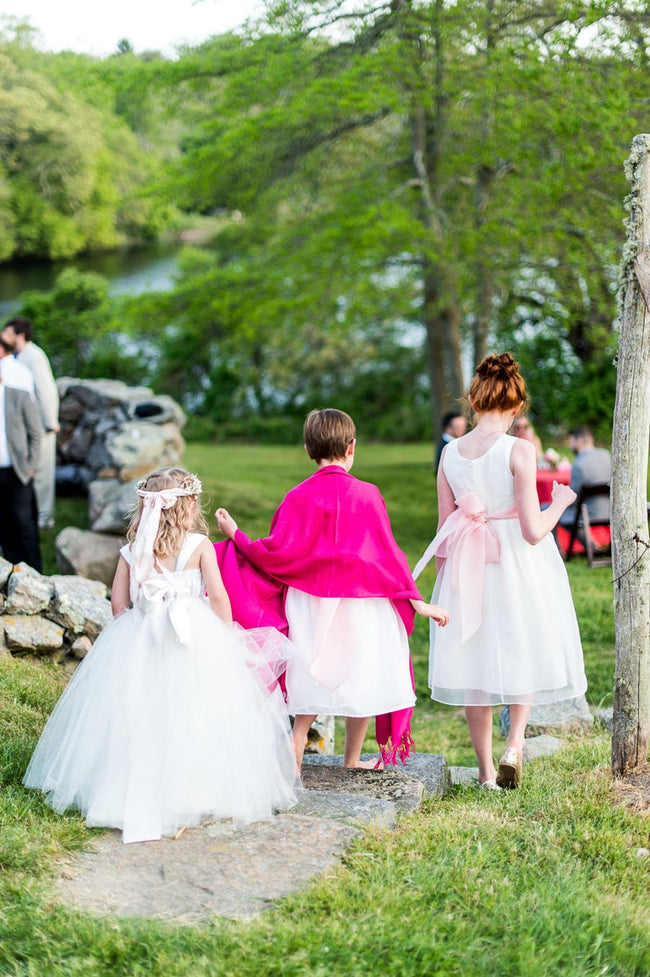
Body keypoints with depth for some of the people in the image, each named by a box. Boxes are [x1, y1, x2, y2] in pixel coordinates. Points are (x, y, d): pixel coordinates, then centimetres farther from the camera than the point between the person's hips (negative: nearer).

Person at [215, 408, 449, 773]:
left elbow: (276, 554, -8)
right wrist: (416, 599, -2)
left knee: (310, 685, 8)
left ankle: (293, 762, 1)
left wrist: (236, 535, 6)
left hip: (311, 606, 1)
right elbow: (387, 552, -7)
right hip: (362, 603, -1)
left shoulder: (299, 498, -6)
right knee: (362, 679, 14)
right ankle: (352, 761, 24)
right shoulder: (367, 495, -8)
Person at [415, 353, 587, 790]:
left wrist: (445, 588, 16)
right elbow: (533, 531, -17)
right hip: (517, 568, -3)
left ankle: (486, 769, 19)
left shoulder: (451, 453, -1)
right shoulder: (519, 450, -15)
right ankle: (515, 744, -2)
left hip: (467, 570, 4)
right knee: (525, 651, 17)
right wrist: (560, 502, 2)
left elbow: (444, 530, 4)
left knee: (475, 660, 12)